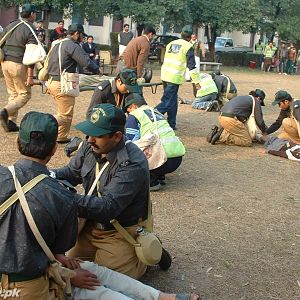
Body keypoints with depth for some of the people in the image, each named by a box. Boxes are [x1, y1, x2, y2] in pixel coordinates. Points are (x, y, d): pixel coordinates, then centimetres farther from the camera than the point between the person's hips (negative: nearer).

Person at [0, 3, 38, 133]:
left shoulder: (11, 25, 12)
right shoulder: (30, 30, -9)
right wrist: (30, 76, -15)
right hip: (18, 65, -7)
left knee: (13, 94, 15)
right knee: (25, 94, 6)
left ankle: (11, 122, 11)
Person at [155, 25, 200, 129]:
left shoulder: (171, 44, 16)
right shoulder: (188, 47, -4)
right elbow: (191, 66, -9)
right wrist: (197, 81, -5)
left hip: (165, 75, 7)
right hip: (175, 78, -7)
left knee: (173, 101, 17)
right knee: (167, 101, -6)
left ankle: (171, 124, 20)